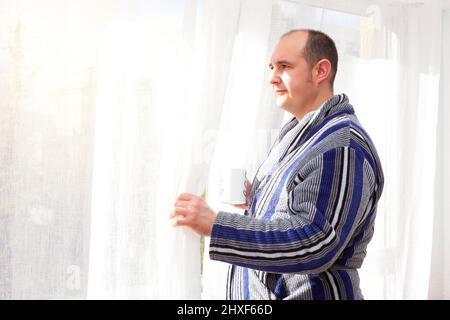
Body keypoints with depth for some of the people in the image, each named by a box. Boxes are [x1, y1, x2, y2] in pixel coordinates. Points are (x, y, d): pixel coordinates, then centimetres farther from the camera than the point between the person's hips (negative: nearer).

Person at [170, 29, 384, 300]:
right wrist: (253, 199, -1)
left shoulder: (342, 147, -22)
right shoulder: (297, 131, 9)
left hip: (307, 292, -9)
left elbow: (315, 243, -30)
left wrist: (215, 226, -33)